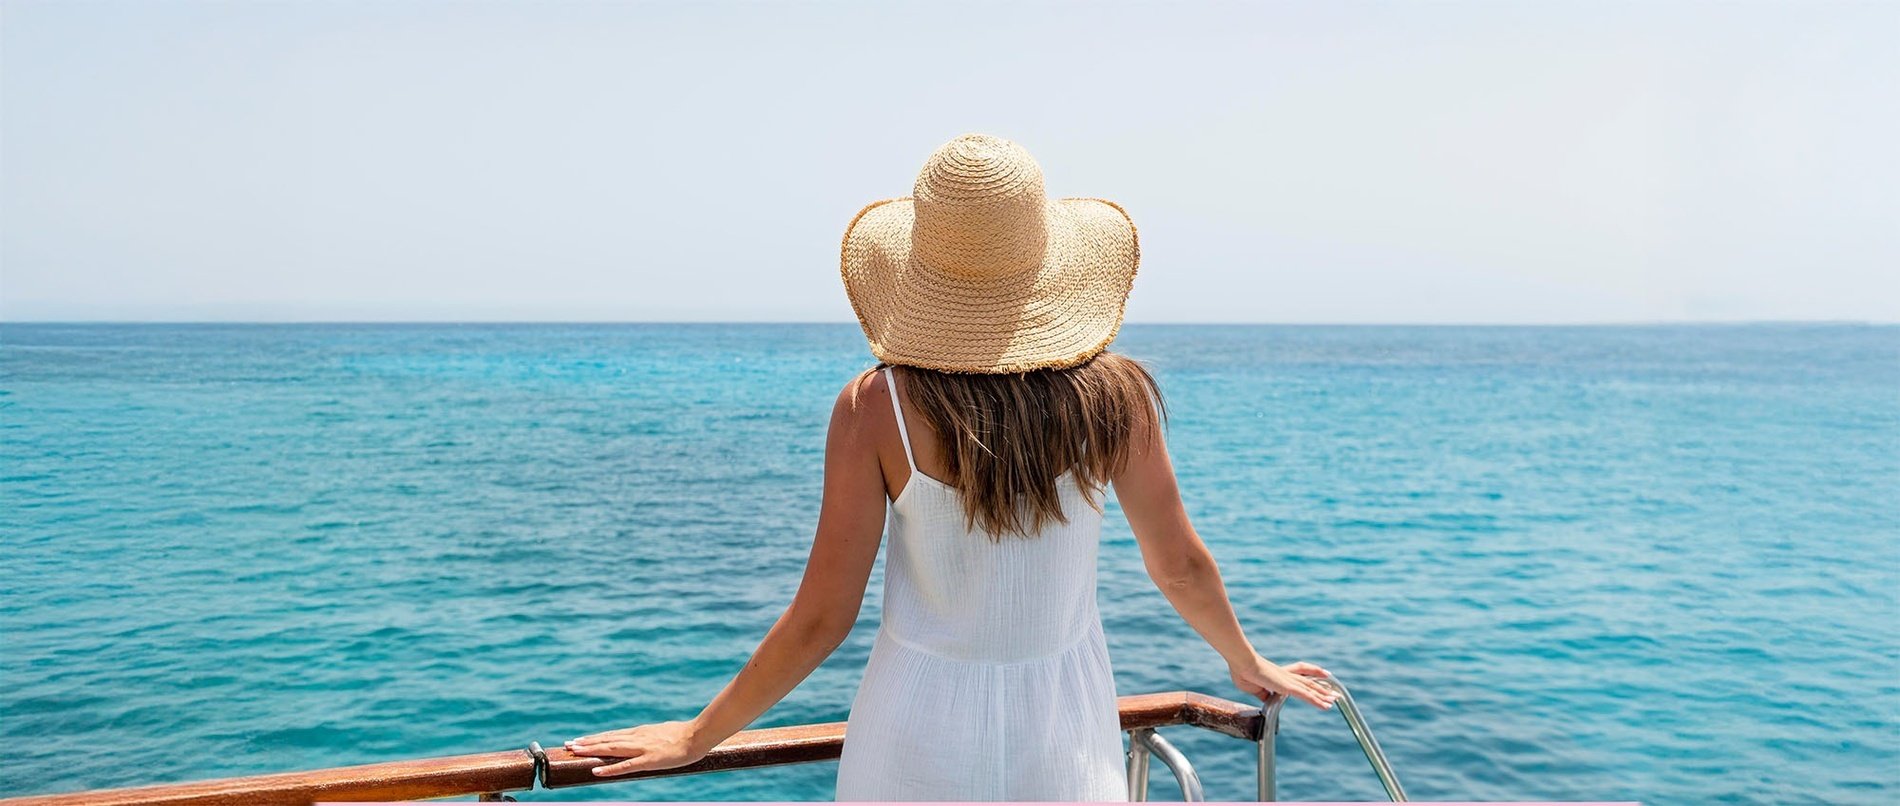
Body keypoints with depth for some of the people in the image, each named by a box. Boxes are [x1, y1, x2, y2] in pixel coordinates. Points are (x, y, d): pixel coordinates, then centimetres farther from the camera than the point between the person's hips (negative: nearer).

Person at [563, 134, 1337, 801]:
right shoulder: (1114, 396, -9)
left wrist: (697, 735, 5)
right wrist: (1249, 665, 24)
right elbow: (1181, 566, 4)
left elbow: (821, 617, -11)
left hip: (922, 738, -1)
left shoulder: (877, 407, -15)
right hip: (1066, 732, 2)